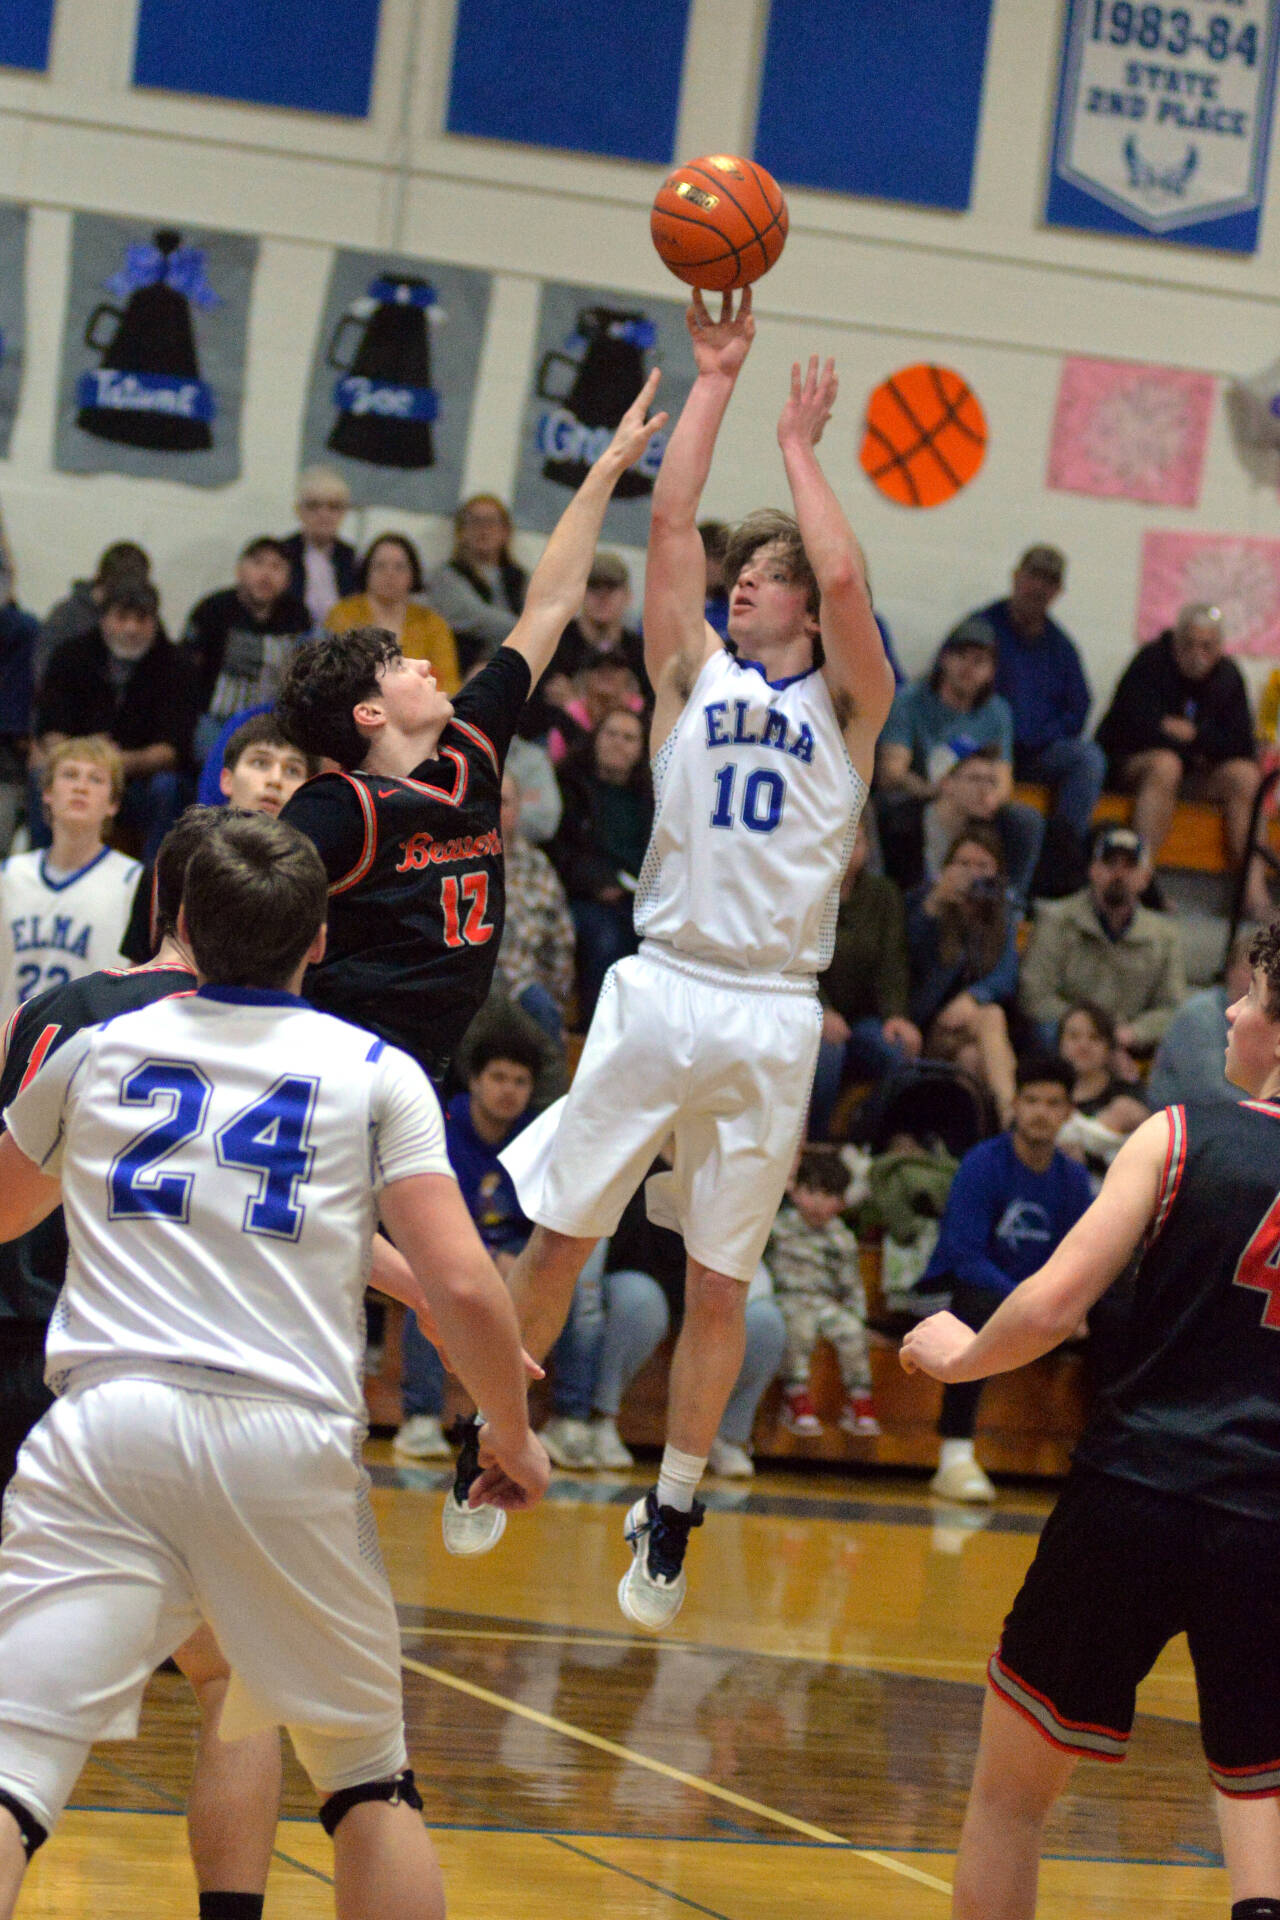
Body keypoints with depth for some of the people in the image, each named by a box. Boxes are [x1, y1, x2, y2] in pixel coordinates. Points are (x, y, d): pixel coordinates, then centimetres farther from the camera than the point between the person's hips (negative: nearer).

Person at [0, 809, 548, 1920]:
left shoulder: (94, 1052, 17)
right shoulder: (376, 1075, 11)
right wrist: (514, 1437, 17)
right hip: (293, 1443, 0)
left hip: (110, 1426, 0)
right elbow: (463, 1290, 0)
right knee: (371, 1785, 19)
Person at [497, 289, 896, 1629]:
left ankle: (670, 1514, 16)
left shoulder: (846, 702, 6)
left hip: (772, 1016, -1)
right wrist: (714, 381, 1)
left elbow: (844, 577, -11)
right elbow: (669, 523, 1)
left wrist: (798, 445, 0)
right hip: (660, 990, 1)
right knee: (556, 1236, 4)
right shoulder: (692, 673, 11)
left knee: (718, 1284, 6)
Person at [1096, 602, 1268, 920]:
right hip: (1129, 763, -5)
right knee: (1165, 764, -37)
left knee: (1246, 775, -20)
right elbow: (1141, 730, -22)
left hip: (1195, 774, 5)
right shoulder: (1151, 663, -11)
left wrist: (1191, 733, -17)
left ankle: (1254, 890, -31)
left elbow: (1242, 746, -5)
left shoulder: (1227, 676, 3)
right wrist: (1200, 750, -12)